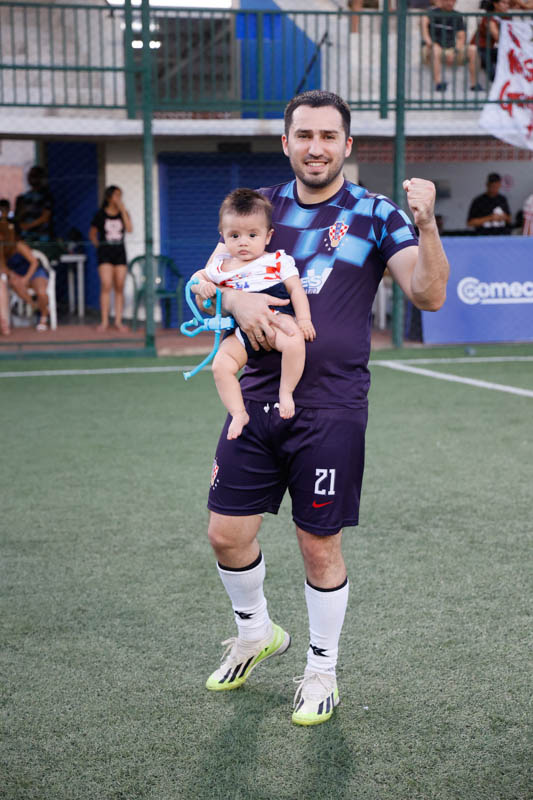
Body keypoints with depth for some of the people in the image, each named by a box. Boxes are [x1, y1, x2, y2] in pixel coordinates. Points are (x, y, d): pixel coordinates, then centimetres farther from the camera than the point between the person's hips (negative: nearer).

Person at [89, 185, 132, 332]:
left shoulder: (123, 213, 6)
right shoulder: (100, 214, 0)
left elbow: (129, 229, -11)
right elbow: (92, 233, 11)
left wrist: (123, 210, -12)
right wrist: (98, 246, 2)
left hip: (120, 252, 3)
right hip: (105, 253, -3)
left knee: (119, 288, 2)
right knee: (106, 286, -12)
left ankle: (118, 321, 6)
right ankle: (104, 321, -10)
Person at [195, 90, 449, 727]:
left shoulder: (375, 215, -2)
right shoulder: (262, 204, 9)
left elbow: (428, 295, -12)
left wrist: (427, 225, -29)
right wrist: (237, 298, -15)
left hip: (331, 406, -4)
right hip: (258, 394, 4)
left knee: (320, 545, 4)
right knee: (227, 531, 7)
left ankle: (321, 671, 26)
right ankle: (256, 632, 35)